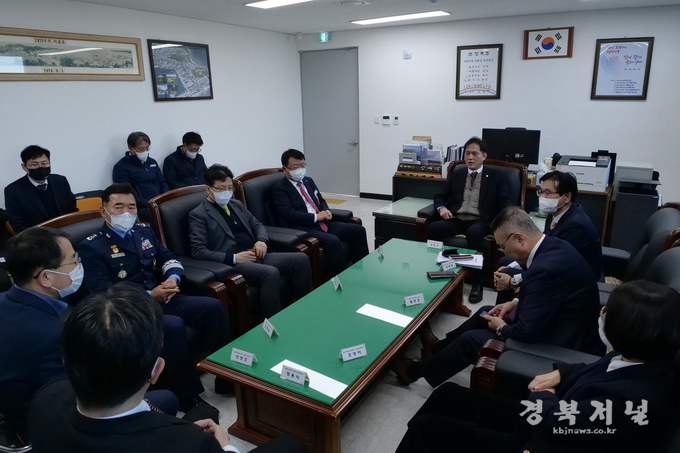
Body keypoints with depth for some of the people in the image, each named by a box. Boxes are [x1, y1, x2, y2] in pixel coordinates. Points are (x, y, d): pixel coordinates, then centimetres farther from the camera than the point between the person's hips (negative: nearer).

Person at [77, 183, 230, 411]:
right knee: (174, 326, -34)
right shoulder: (91, 247, -7)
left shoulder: (143, 231, 14)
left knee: (212, 306, -12)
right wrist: (149, 296, -21)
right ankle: (187, 396, -17)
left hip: (160, 298, 7)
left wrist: (173, 278, -6)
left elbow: (168, 258, 19)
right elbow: (103, 293, -15)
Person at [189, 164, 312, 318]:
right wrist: (234, 258, -19)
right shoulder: (198, 215, -2)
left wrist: (262, 240, 0)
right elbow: (198, 251, -11)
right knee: (271, 273, -35)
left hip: (255, 256, 7)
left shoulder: (237, 205, 19)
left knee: (301, 259, -8)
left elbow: (257, 224, 25)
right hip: (231, 264, -7)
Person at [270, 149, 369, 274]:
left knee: (358, 230, -4)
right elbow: (289, 214, -16)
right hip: (302, 229, -8)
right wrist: (316, 217, -17)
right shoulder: (279, 189, -5)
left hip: (323, 223, 8)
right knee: (332, 240, -34)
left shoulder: (308, 181, 19)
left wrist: (326, 211, 1)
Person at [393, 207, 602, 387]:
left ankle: (415, 372, 19)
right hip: (558, 324, 10)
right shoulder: (554, 246, -2)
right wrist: (517, 303, 5)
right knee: (486, 313, 18)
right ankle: (438, 348, 38)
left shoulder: (546, 268, -34)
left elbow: (526, 332, -29)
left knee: (471, 339, -2)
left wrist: (501, 328, -10)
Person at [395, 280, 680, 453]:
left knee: (424, 429, -5)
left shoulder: (632, 400, -35)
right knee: (448, 394, 13)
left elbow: (547, 416, -28)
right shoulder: (644, 361, -8)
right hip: (540, 424, 9)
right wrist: (560, 374, -3)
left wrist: (543, 396, -7)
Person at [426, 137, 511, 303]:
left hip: (480, 221, -3)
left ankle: (477, 283, -27)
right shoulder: (456, 175, 20)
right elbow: (440, 196, 20)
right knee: (433, 228, -29)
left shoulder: (496, 176, 12)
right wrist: (442, 208, -5)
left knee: (474, 233, -38)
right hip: (456, 219, 3)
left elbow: (504, 202, 4)